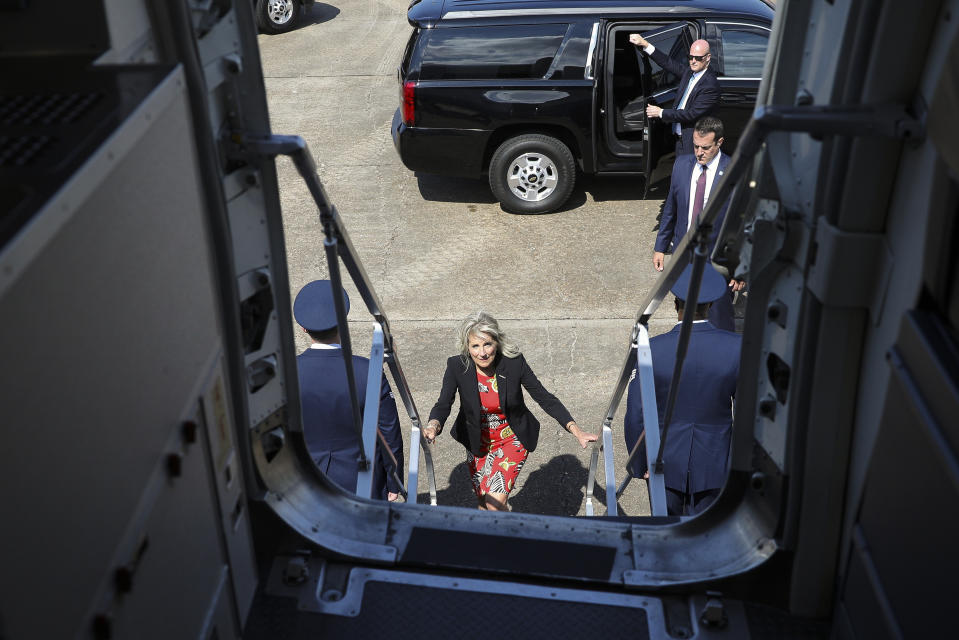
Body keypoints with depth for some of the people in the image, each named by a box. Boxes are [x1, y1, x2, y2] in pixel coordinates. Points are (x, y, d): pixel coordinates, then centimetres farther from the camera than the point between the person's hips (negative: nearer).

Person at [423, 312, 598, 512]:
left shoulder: (514, 362, -21)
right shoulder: (457, 366, -18)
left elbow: (545, 398, -14)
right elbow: (443, 404, -22)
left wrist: (576, 431, -22)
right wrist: (433, 426, -45)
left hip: (512, 439, -2)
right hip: (477, 442, 2)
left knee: (495, 502, -17)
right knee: (483, 504, 14)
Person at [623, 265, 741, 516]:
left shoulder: (651, 351, -18)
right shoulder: (737, 348, -17)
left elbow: (635, 418, -11)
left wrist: (638, 464, 5)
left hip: (665, 463, 0)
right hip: (713, 463, 1)